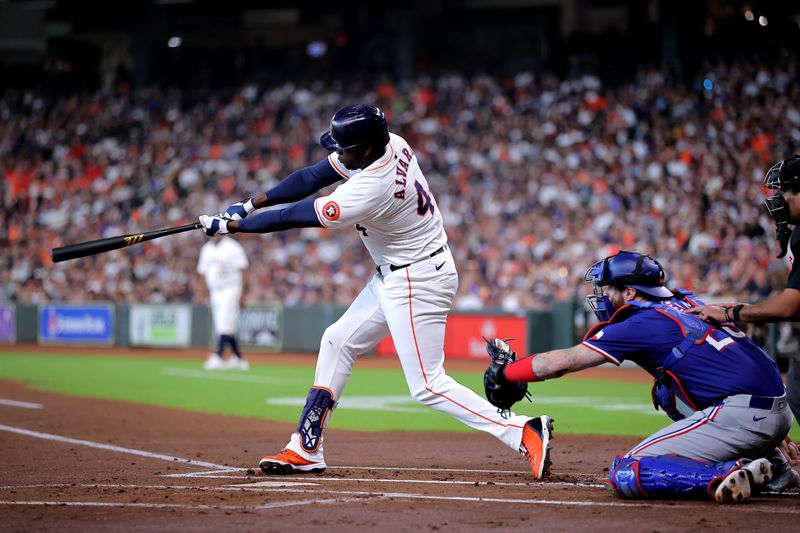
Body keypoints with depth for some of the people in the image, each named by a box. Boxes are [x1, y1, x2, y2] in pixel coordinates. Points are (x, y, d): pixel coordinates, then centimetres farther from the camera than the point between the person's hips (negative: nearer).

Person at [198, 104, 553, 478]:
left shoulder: (372, 189, -30)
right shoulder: (389, 145, -5)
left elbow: (296, 217, -21)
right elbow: (313, 177, 4)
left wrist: (229, 225, -11)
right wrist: (250, 204, -1)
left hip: (417, 281, -10)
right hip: (394, 276, 10)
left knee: (427, 386, -9)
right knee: (338, 342, 14)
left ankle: (525, 433, -10)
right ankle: (305, 450, 19)